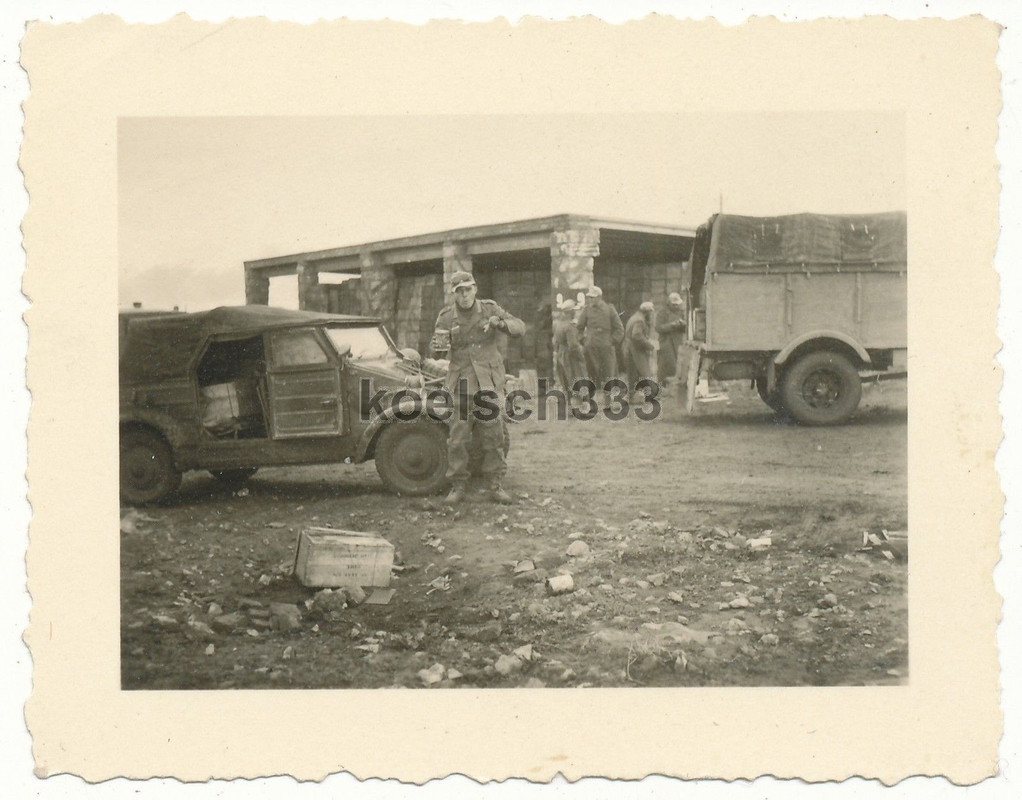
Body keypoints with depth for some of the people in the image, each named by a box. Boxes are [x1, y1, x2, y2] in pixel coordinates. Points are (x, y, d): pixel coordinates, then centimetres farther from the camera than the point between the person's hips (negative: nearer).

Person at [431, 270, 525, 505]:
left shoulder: (489, 309, 5)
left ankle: (495, 485, 12)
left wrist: (500, 323, -18)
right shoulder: (447, 316, 5)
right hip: (461, 384, 0)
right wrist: (440, 339, -19)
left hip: (490, 382, 0)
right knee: (457, 439, -2)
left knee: (493, 436, 1)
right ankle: (457, 487, 8)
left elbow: (520, 327, 2)